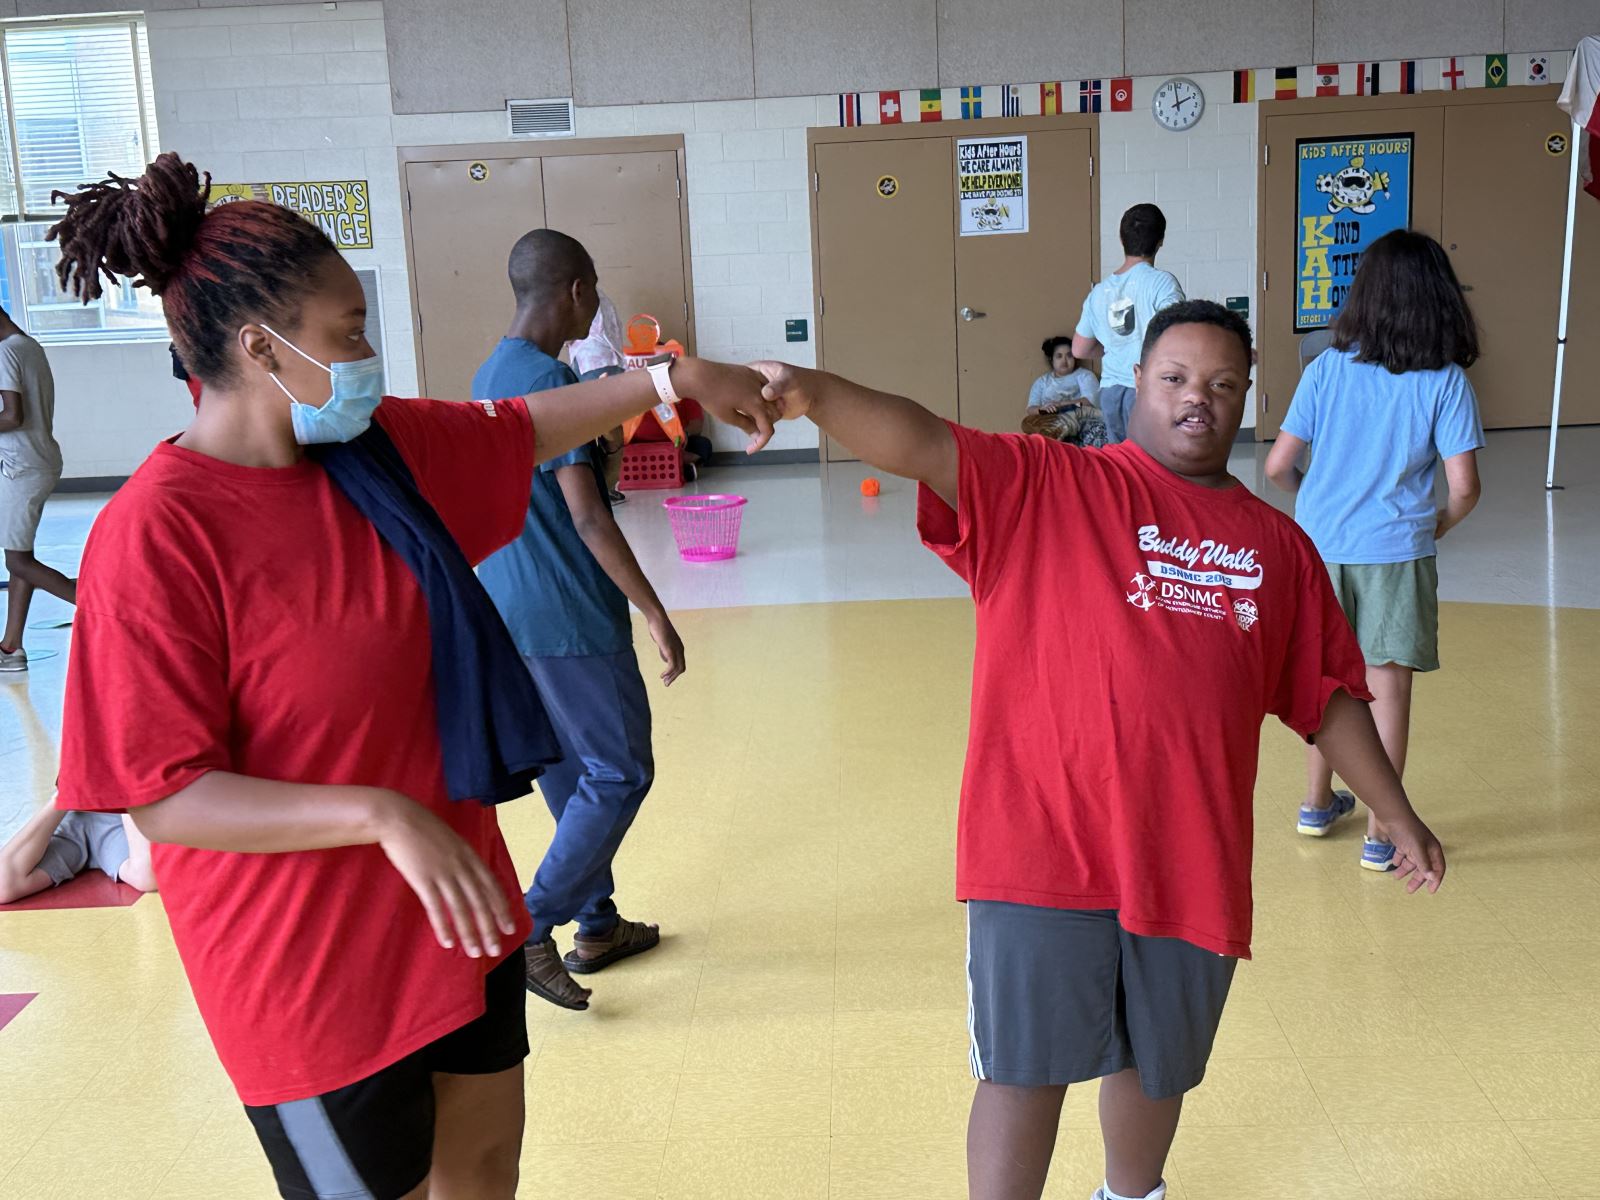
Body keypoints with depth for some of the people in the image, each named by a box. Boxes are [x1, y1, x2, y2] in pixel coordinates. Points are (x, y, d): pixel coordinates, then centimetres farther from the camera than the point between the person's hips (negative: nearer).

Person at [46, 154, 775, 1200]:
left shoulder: (382, 445, -2)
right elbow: (164, 798, -22)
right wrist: (379, 814, -31)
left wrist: (674, 378, 12)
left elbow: (524, 431, 16)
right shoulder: (156, 534, -23)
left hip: (451, 905, 7)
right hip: (309, 967, -7)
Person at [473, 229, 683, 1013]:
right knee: (620, 773, 1)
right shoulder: (551, 382, -18)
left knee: (567, 771, 17)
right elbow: (588, 519, -21)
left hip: (508, 613, 9)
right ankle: (531, 925, 0)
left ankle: (597, 926, 28)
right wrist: (656, 616, -16)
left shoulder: (488, 376, 12)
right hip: (569, 621, -9)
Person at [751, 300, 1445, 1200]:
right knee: (1027, 1073, 2)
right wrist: (814, 394, -35)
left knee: (1156, 1067, 22)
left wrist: (1401, 819, 20)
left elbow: (1328, 697, 17)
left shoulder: (1279, 546, 10)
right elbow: (922, 444, -18)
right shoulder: (1042, 486, -2)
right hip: (1043, 851, -4)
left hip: (1192, 865, 4)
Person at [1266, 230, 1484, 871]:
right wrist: (1438, 526, 9)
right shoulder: (1446, 381, -8)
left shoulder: (1326, 369, -4)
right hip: (1396, 551, -2)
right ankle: (1380, 836, 14)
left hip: (1321, 545, 2)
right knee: (1388, 687, 6)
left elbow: (1277, 465, -4)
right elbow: (1463, 486, -11)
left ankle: (1318, 804, 34)